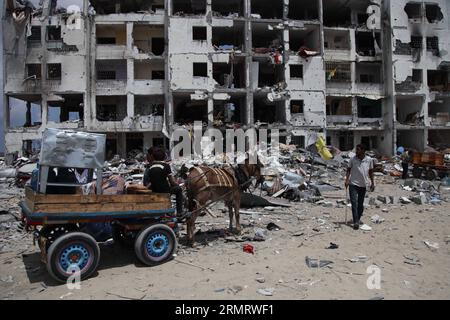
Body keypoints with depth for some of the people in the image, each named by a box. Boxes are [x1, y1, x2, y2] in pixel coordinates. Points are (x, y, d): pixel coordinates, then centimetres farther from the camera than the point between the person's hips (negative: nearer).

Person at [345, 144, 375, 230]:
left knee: (360, 203, 13)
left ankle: (358, 219, 29)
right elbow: (349, 170, 2)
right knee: (354, 202, -9)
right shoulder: (353, 159, -4)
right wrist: (347, 180, -10)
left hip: (363, 185, 2)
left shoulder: (369, 160, 1)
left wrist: (372, 183, 9)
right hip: (353, 184, -2)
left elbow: (371, 172, 10)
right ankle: (355, 222, -10)